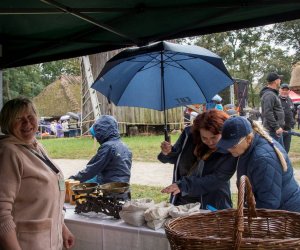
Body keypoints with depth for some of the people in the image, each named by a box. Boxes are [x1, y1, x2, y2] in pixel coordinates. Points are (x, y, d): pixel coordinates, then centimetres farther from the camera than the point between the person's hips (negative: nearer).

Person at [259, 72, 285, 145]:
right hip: (273, 130, -11)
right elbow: (268, 113, -25)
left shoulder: (273, 94, 17)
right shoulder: (269, 95, -17)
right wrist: (276, 127, -23)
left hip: (277, 130, 11)